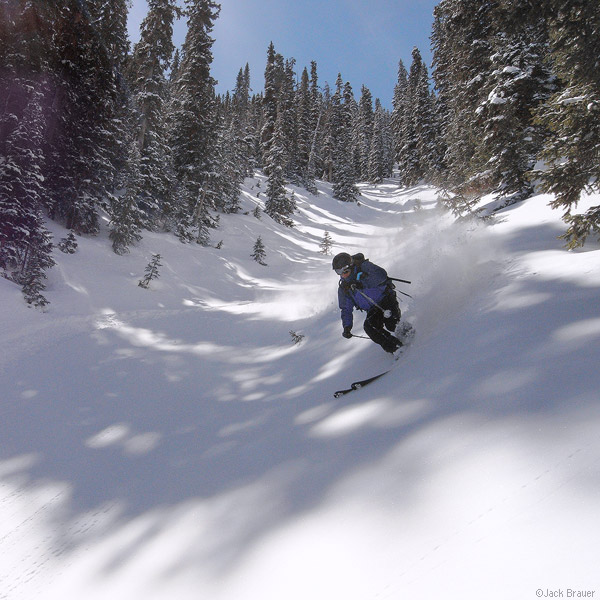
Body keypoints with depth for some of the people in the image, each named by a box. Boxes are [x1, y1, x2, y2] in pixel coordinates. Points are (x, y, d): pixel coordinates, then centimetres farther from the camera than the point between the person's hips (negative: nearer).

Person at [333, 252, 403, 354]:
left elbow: (381, 274, -23)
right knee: (369, 326, -25)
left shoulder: (364, 266, -7)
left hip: (386, 298, -5)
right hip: (373, 310, 5)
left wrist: (362, 283, -30)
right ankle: (395, 347, -20)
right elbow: (346, 309, 11)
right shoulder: (343, 288, 8)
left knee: (390, 324, -29)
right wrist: (347, 327, -4)